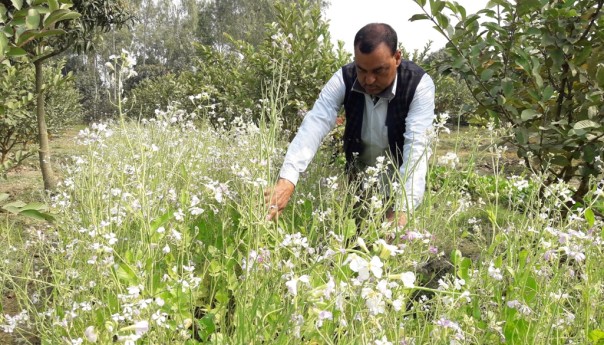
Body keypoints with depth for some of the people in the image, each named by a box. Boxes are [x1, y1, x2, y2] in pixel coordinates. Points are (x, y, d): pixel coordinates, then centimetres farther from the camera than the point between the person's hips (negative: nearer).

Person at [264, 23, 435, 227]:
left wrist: (402, 208, -48)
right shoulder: (344, 79, -21)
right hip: (358, 172, 2)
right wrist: (287, 180, -48)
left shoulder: (419, 84, -27)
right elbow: (314, 125, -33)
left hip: (401, 175, -2)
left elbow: (417, 145, -36)